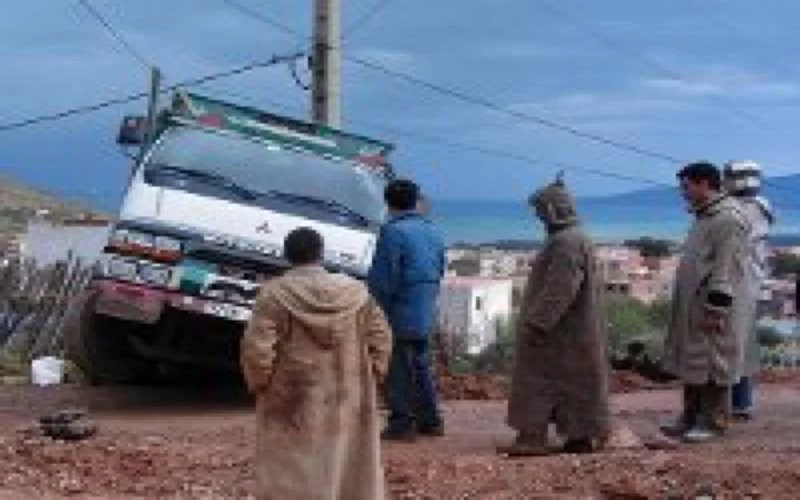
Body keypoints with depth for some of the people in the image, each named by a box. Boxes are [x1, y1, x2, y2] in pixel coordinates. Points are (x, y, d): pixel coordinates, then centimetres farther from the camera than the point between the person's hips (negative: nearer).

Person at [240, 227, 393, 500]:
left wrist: (259, 383, 2)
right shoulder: (356, 292, 1)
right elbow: (380, 339, 3)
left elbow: (256, 348, -14)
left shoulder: (275, 294, -11)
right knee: (349, 470, 15)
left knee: (291, 475, 1)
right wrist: (369, 377, 14)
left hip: (293, 406, -3)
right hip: (348, 404, 3)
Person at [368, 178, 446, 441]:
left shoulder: (393, 232, -15)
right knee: (421, 365, 18)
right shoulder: (433, 232, 11)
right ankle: (430, 420, 22)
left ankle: (402, 423, 0)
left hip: (400, 314, -8)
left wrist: (375, 309, -7)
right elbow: (440, 271, 18)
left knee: (398, 370, -1)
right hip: (426, 315, 8)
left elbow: (382, 279, -17)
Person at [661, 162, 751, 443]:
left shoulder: (729, 219, -16)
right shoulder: (704, 217, 16)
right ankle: (691, 417, 22)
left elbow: (726, 270, -20)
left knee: (712, 364, -3)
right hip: (691, 307, 10)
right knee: (691, 363, 14)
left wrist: (715, 309, -23)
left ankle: (713, 422, 4)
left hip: (711, 308, -10)